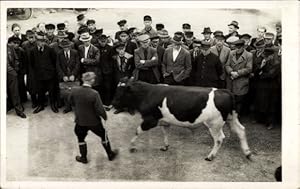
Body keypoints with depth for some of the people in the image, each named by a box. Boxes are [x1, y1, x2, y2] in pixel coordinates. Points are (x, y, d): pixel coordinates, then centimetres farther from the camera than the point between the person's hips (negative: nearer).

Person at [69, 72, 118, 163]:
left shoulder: (74, 91, -15)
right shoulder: (94, 94, -28)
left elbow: (71, 102, 5)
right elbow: (100, 110, -23)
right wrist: (104, 116, -3)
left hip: (80, 121, 2)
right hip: (94, 121, -2)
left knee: (81, 138, 25)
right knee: (103, 135, 21)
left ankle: (83, 158, 39)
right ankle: (110, 154, 36)